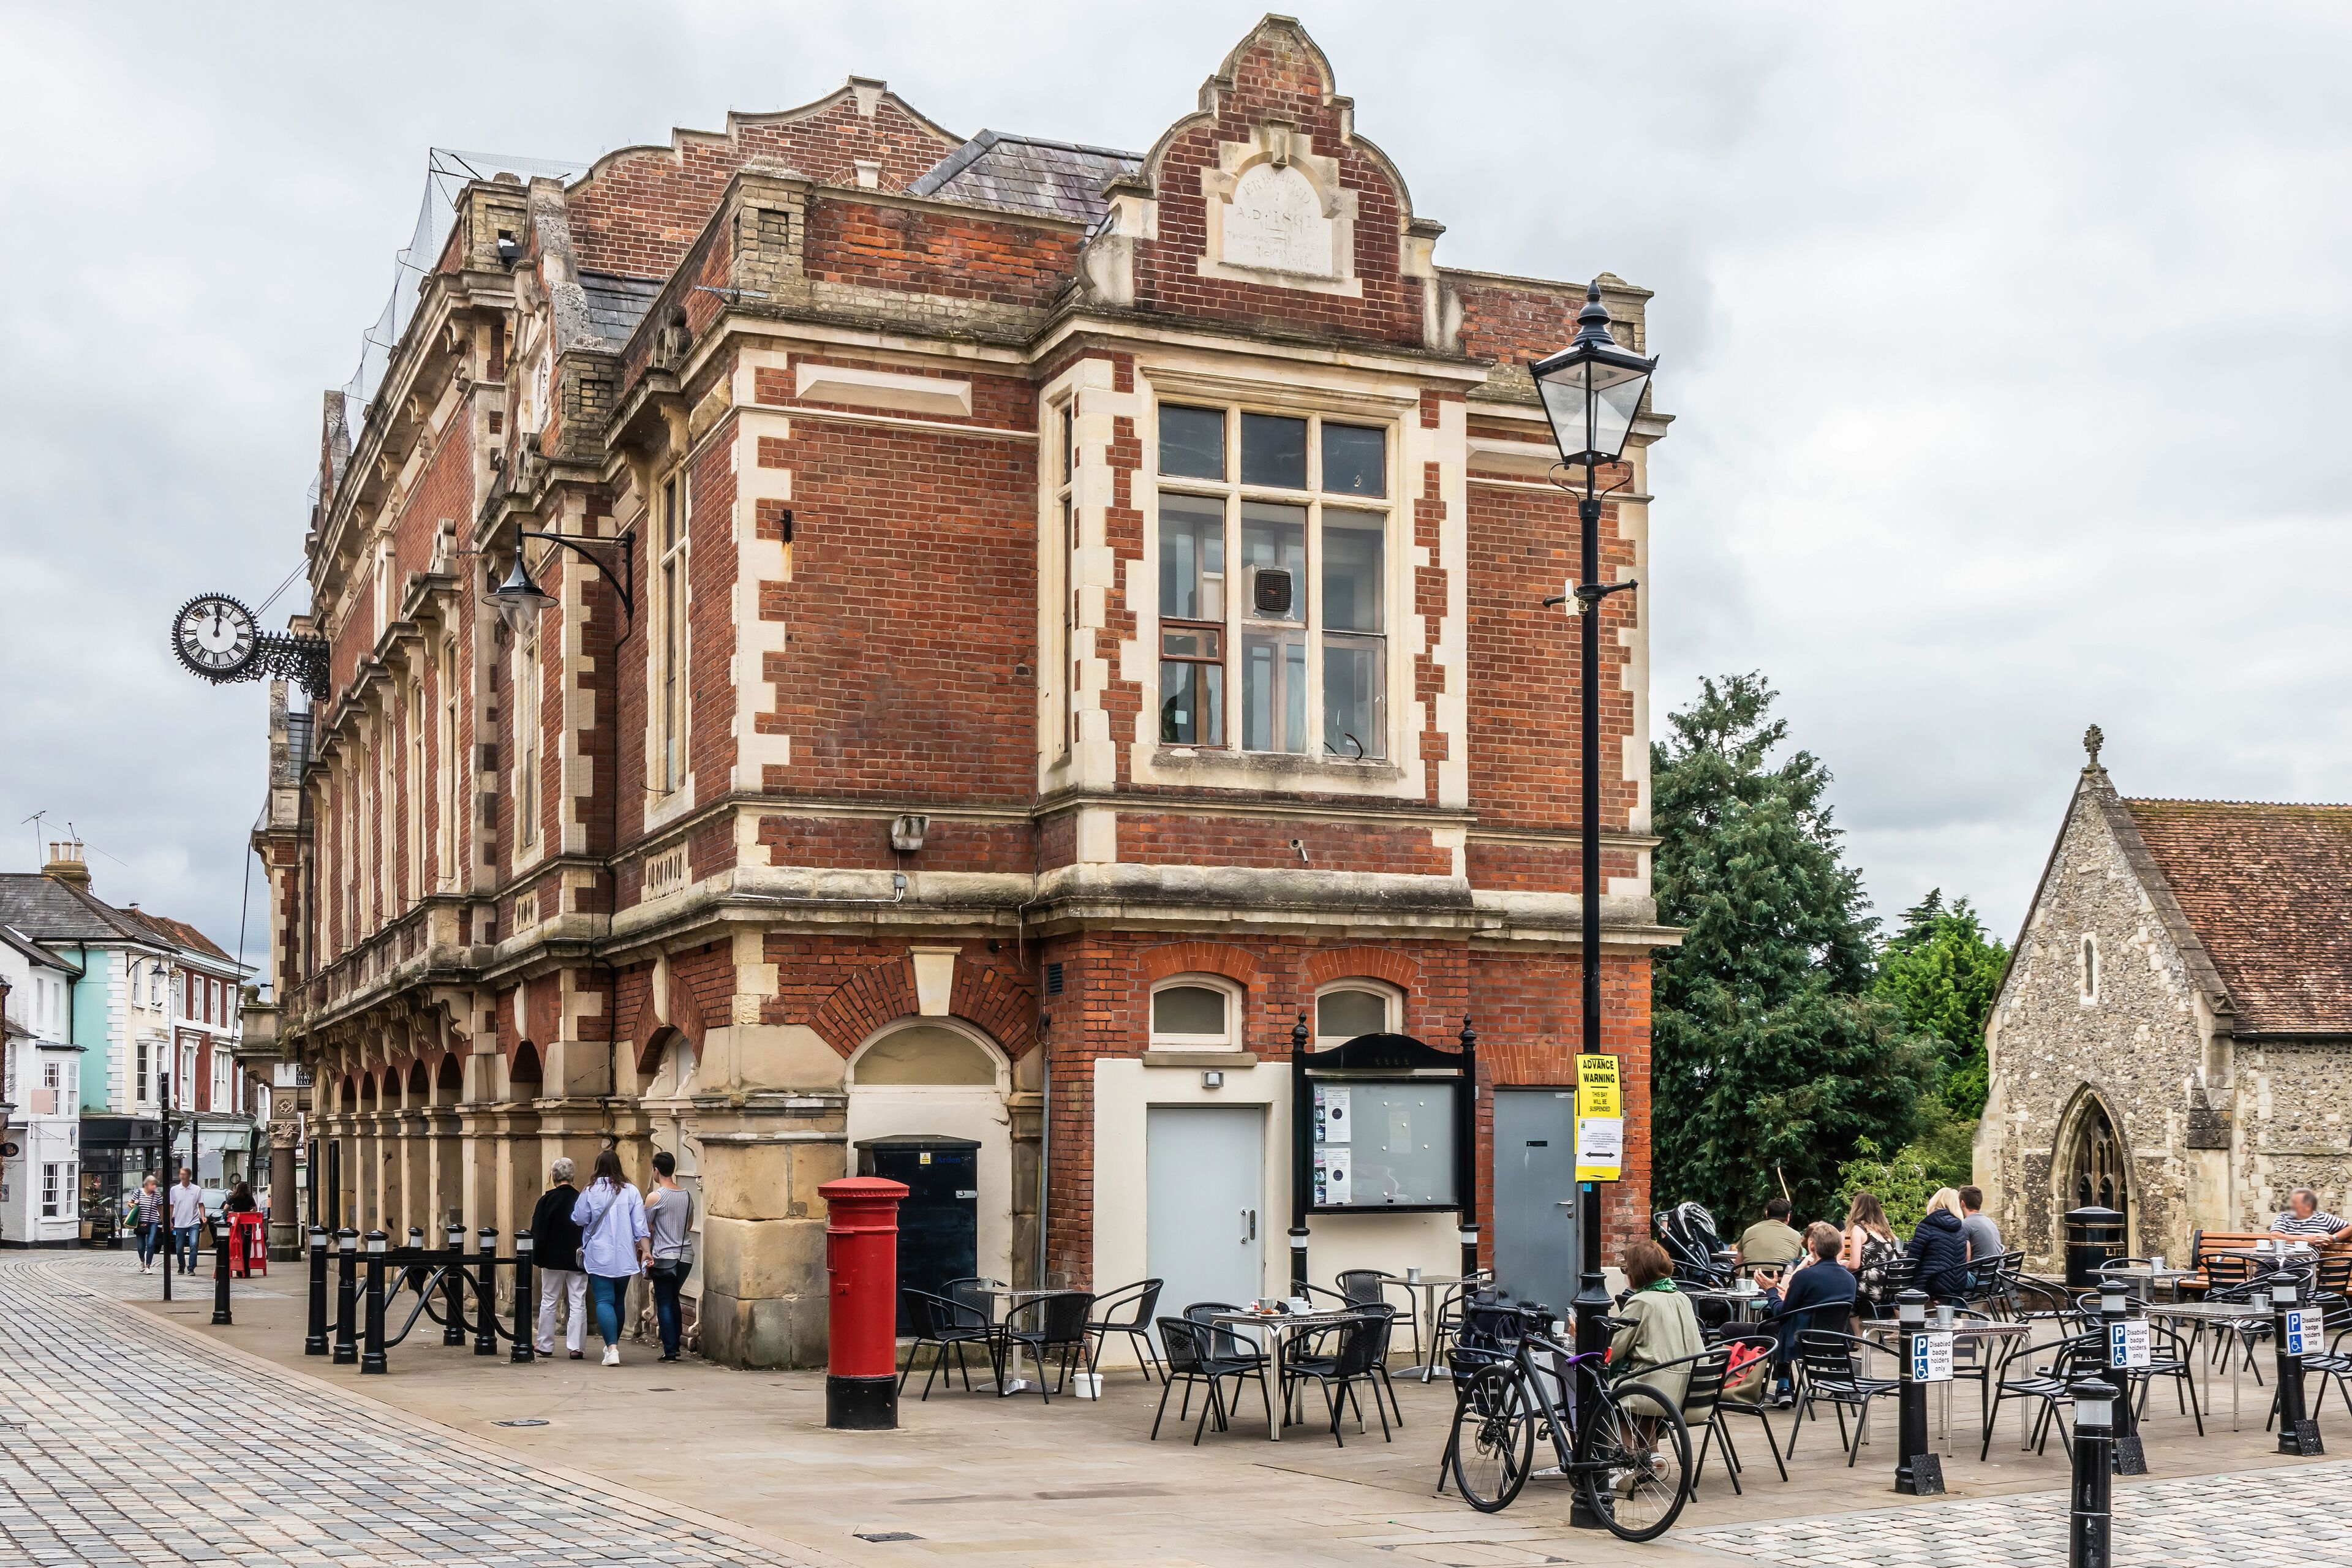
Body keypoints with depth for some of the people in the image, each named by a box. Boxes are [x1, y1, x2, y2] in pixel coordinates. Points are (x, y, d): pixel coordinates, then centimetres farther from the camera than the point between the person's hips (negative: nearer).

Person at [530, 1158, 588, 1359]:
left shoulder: (546, 1200, -7)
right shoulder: (582, 1200, -3)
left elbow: (538, 1232, -7)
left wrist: (538, 1257, 1)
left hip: (553, 1259, -1)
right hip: (578, 1260, 1)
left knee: (549, 1302, 11)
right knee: (578, 1304, 4)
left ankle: (546, 1345, 15)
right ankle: (575, 1346, -1)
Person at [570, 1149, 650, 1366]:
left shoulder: (590, 1191, -7)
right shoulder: (630, 1191, -1)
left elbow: (579, 1219, 0)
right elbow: (640, 1225, -2)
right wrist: (645, 1250, 2)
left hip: (598, 1256, -3)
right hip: (624, 1257, 3)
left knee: (604, 1301, -6)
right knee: (619, 1301, 17)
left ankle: (611, 1348, -20)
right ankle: (613, 1344, 29)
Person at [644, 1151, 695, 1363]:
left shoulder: (655, 1196, -11)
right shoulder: (687, 1195, 6)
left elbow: (646, 1226, -4)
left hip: (665, 1257, -5)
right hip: (686, 1255, 5)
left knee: (664, 1304, 0)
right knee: (673, 1300, 19)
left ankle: (670, 1351, -4)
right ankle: (675, 1344, 20)